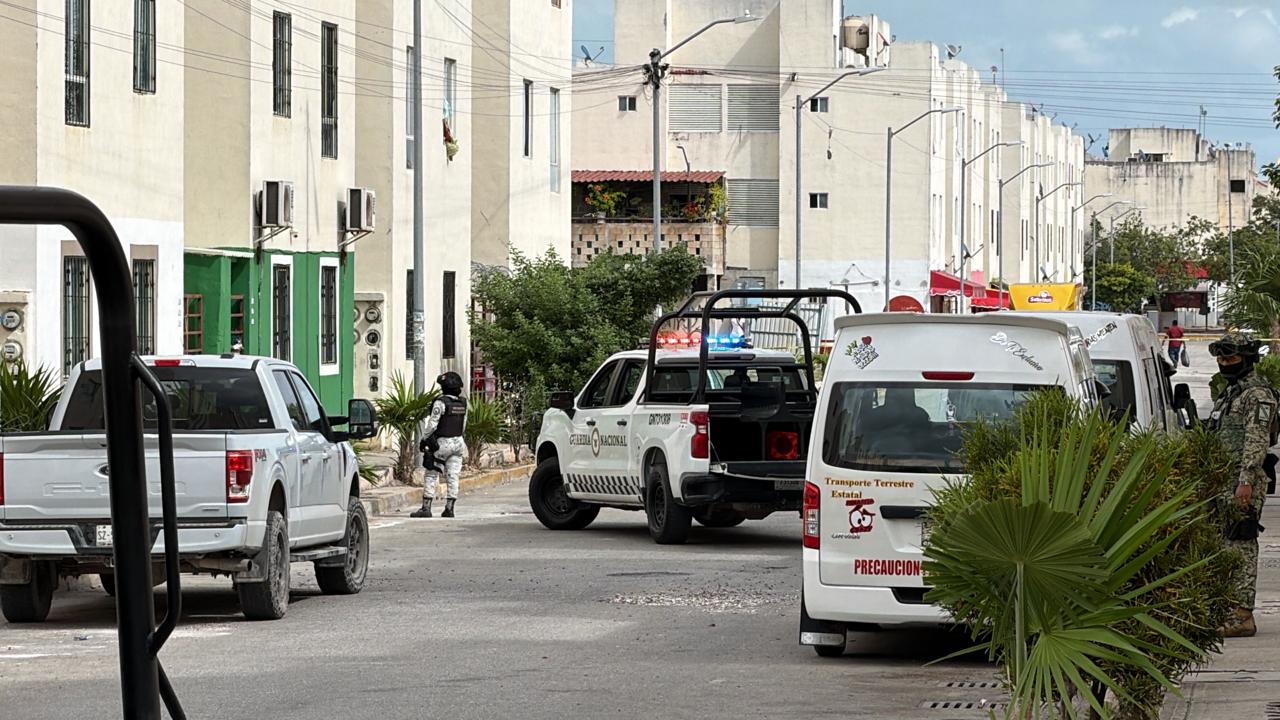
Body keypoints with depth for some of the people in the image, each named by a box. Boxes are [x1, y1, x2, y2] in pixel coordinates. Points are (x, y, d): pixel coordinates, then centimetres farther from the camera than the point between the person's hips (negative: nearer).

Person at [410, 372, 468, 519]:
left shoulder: (441, 402, -16)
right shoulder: (462, 403, 5)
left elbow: (432, 424, -16)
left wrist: (424, 439, -4)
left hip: (442, 443, -6)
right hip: (458, 442, 6)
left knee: (431, 476, 1)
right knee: (452, 477, 6)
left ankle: (426, 508, -1)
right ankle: (449, 508, 4)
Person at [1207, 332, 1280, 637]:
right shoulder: (1229, 393, 22)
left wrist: (1246, 481, -24)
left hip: (1243, 482, -10)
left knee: (1242, 545, -11)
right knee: (1224, 546, 10)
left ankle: (1242, 615, -14)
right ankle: (1226, 609, 13)